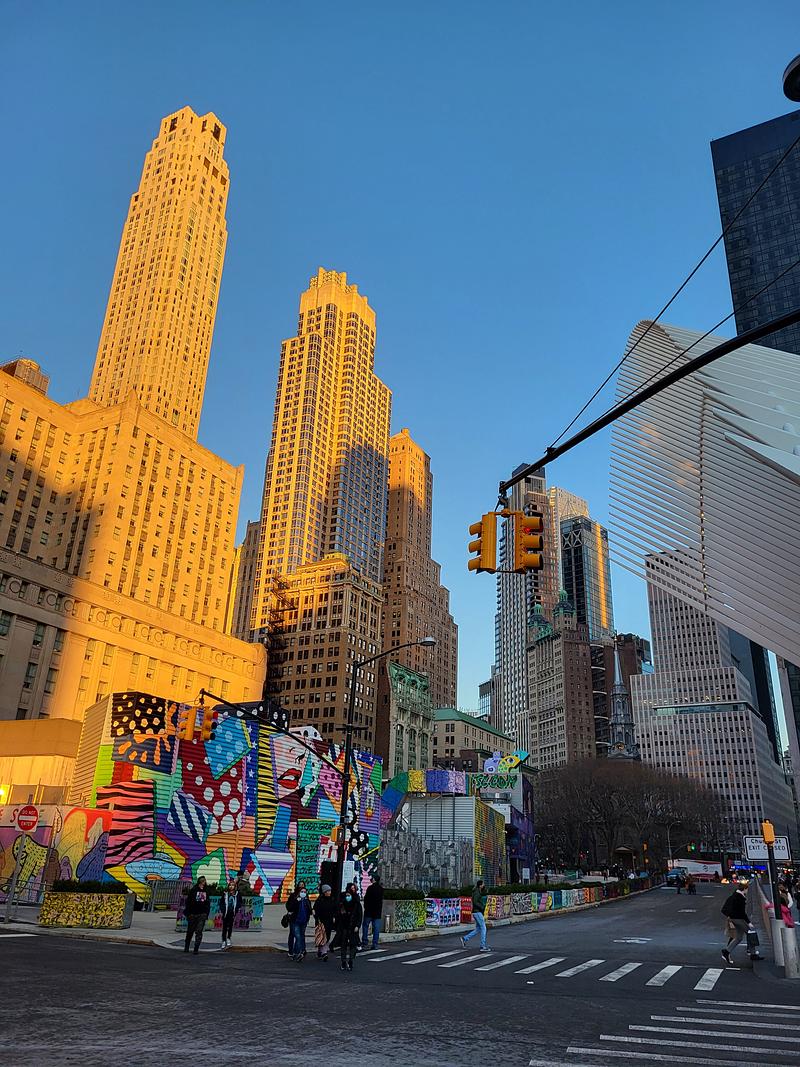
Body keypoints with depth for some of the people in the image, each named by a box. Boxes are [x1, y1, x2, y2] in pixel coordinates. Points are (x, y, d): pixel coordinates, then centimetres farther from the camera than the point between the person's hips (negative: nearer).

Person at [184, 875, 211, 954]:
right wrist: (188, 913, -8)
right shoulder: (193, 890, -3)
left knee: (199, 932, -4)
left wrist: (207, 913, 8)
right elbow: (188, 901, -4)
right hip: (193, 914, -2)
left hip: (202, 914, 2)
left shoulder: (206, 891, 9)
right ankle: (186, 947, 29)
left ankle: (196, 949, -2)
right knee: (190, 931, 10)